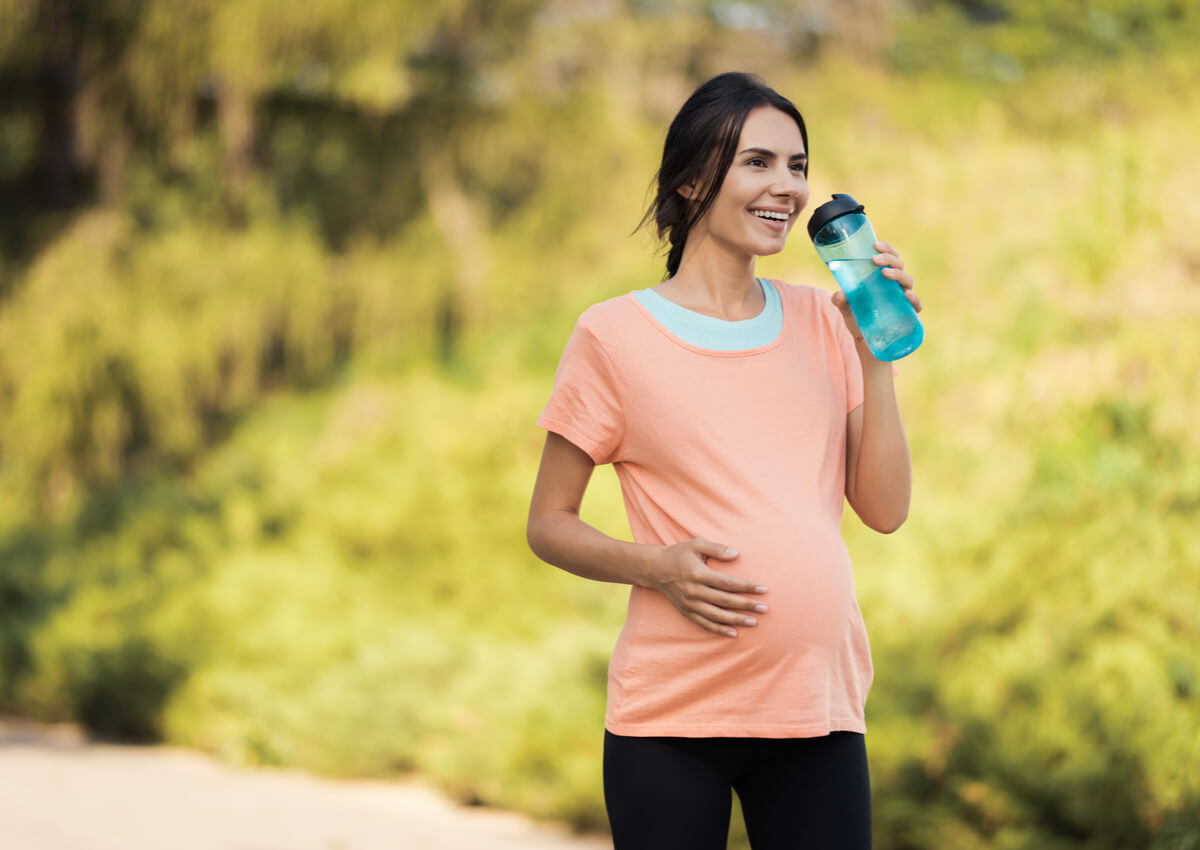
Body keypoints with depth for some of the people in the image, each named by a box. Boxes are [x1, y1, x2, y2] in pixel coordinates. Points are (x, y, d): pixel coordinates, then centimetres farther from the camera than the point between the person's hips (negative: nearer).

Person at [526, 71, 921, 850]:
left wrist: (874, 356, -2)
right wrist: (657, 566, -15)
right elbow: (549, 526, 2)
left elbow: (885, 510, 5)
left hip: (819, 708, 3)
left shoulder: (821, 322, 10)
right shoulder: (614, 335, -1)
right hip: (670, 719, -3)